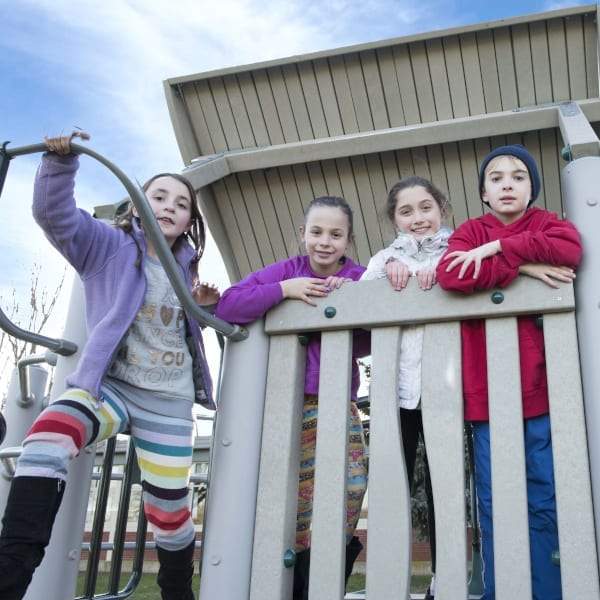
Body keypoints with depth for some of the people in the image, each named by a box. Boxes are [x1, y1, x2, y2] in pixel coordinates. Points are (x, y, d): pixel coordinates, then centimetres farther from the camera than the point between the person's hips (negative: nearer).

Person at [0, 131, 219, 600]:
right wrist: (61, 160, -33)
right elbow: (54, 214, -17)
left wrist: (201, 305, 7)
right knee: (47, 440, -35)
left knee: (169, 514, 5)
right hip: (107, 385, -3)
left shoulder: (184, 267, 13)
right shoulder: (109, 245, -1)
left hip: (169, 401, 4)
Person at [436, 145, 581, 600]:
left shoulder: (546, 223, 10)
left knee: (546, 504, 5)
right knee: (494, 507, 6)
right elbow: (449, 275, -12)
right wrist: (522, 267, -12)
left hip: (542, 390, 0)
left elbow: (571, 249, -14)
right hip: (487, 393, 0)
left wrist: (498, 248, -12)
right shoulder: (471, 231, 10)